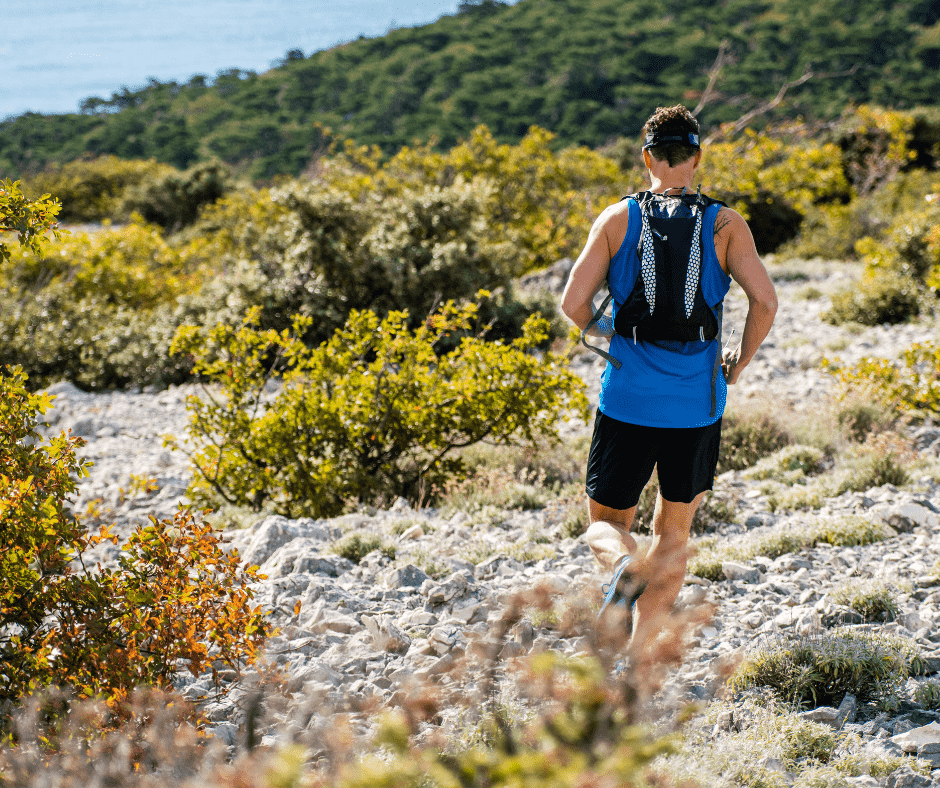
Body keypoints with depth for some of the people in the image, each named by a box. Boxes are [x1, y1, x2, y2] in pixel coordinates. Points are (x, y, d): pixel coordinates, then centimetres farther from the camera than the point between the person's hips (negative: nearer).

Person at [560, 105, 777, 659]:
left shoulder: (618, 219, 0)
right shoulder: (725, 224, -1)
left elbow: (573, 303, -6)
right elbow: (765, 301, -12)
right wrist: (740, 362, 4)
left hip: (627, 400, 0)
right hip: (697, 405, 1)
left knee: (607, 522, 15)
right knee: (673, 533, 17)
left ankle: (626, 566, -22)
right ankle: (635, 661, 11)